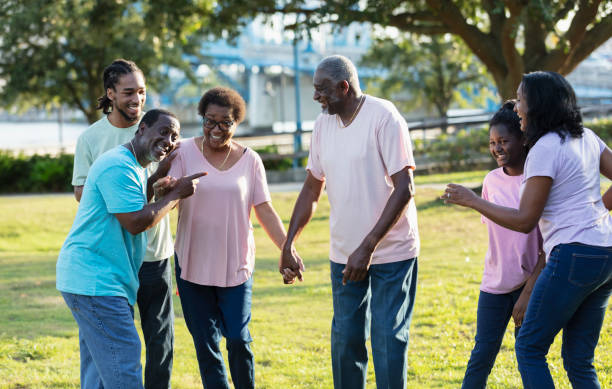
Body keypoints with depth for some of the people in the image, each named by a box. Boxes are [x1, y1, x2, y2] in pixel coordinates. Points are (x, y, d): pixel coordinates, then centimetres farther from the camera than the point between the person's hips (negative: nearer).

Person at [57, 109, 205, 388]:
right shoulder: (119, 166, -17)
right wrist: (177, 194, -11)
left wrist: (157, 192, 6)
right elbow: (135, 223, -21)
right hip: (94, 281, -11)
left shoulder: (137, 168, 19)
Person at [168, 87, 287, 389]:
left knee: (238, 340, -4)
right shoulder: (185, 152, -3)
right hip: (193, 263, 0)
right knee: (205, 343, 6)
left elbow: (265, 211, 1)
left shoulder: (249, 160, 1)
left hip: (236, 265, 0)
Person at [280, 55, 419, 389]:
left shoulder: (383, 117, -13)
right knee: (345, 341, 10)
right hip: (344, 255, 6)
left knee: (388, 341, -3)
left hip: (391, 252, -6)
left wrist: (367, 247, -21)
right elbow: (312, 189, 16)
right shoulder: (323, 125, 6)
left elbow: (404, 189, -17)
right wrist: (288, 245, 9)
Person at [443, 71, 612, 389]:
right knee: (579, 360, 12)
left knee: (529, 348, 3)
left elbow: (524, 221, -12)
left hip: (574, 255, -9)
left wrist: (471, 201, -4)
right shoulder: (586, 138, 13)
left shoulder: (544, 149, -12)